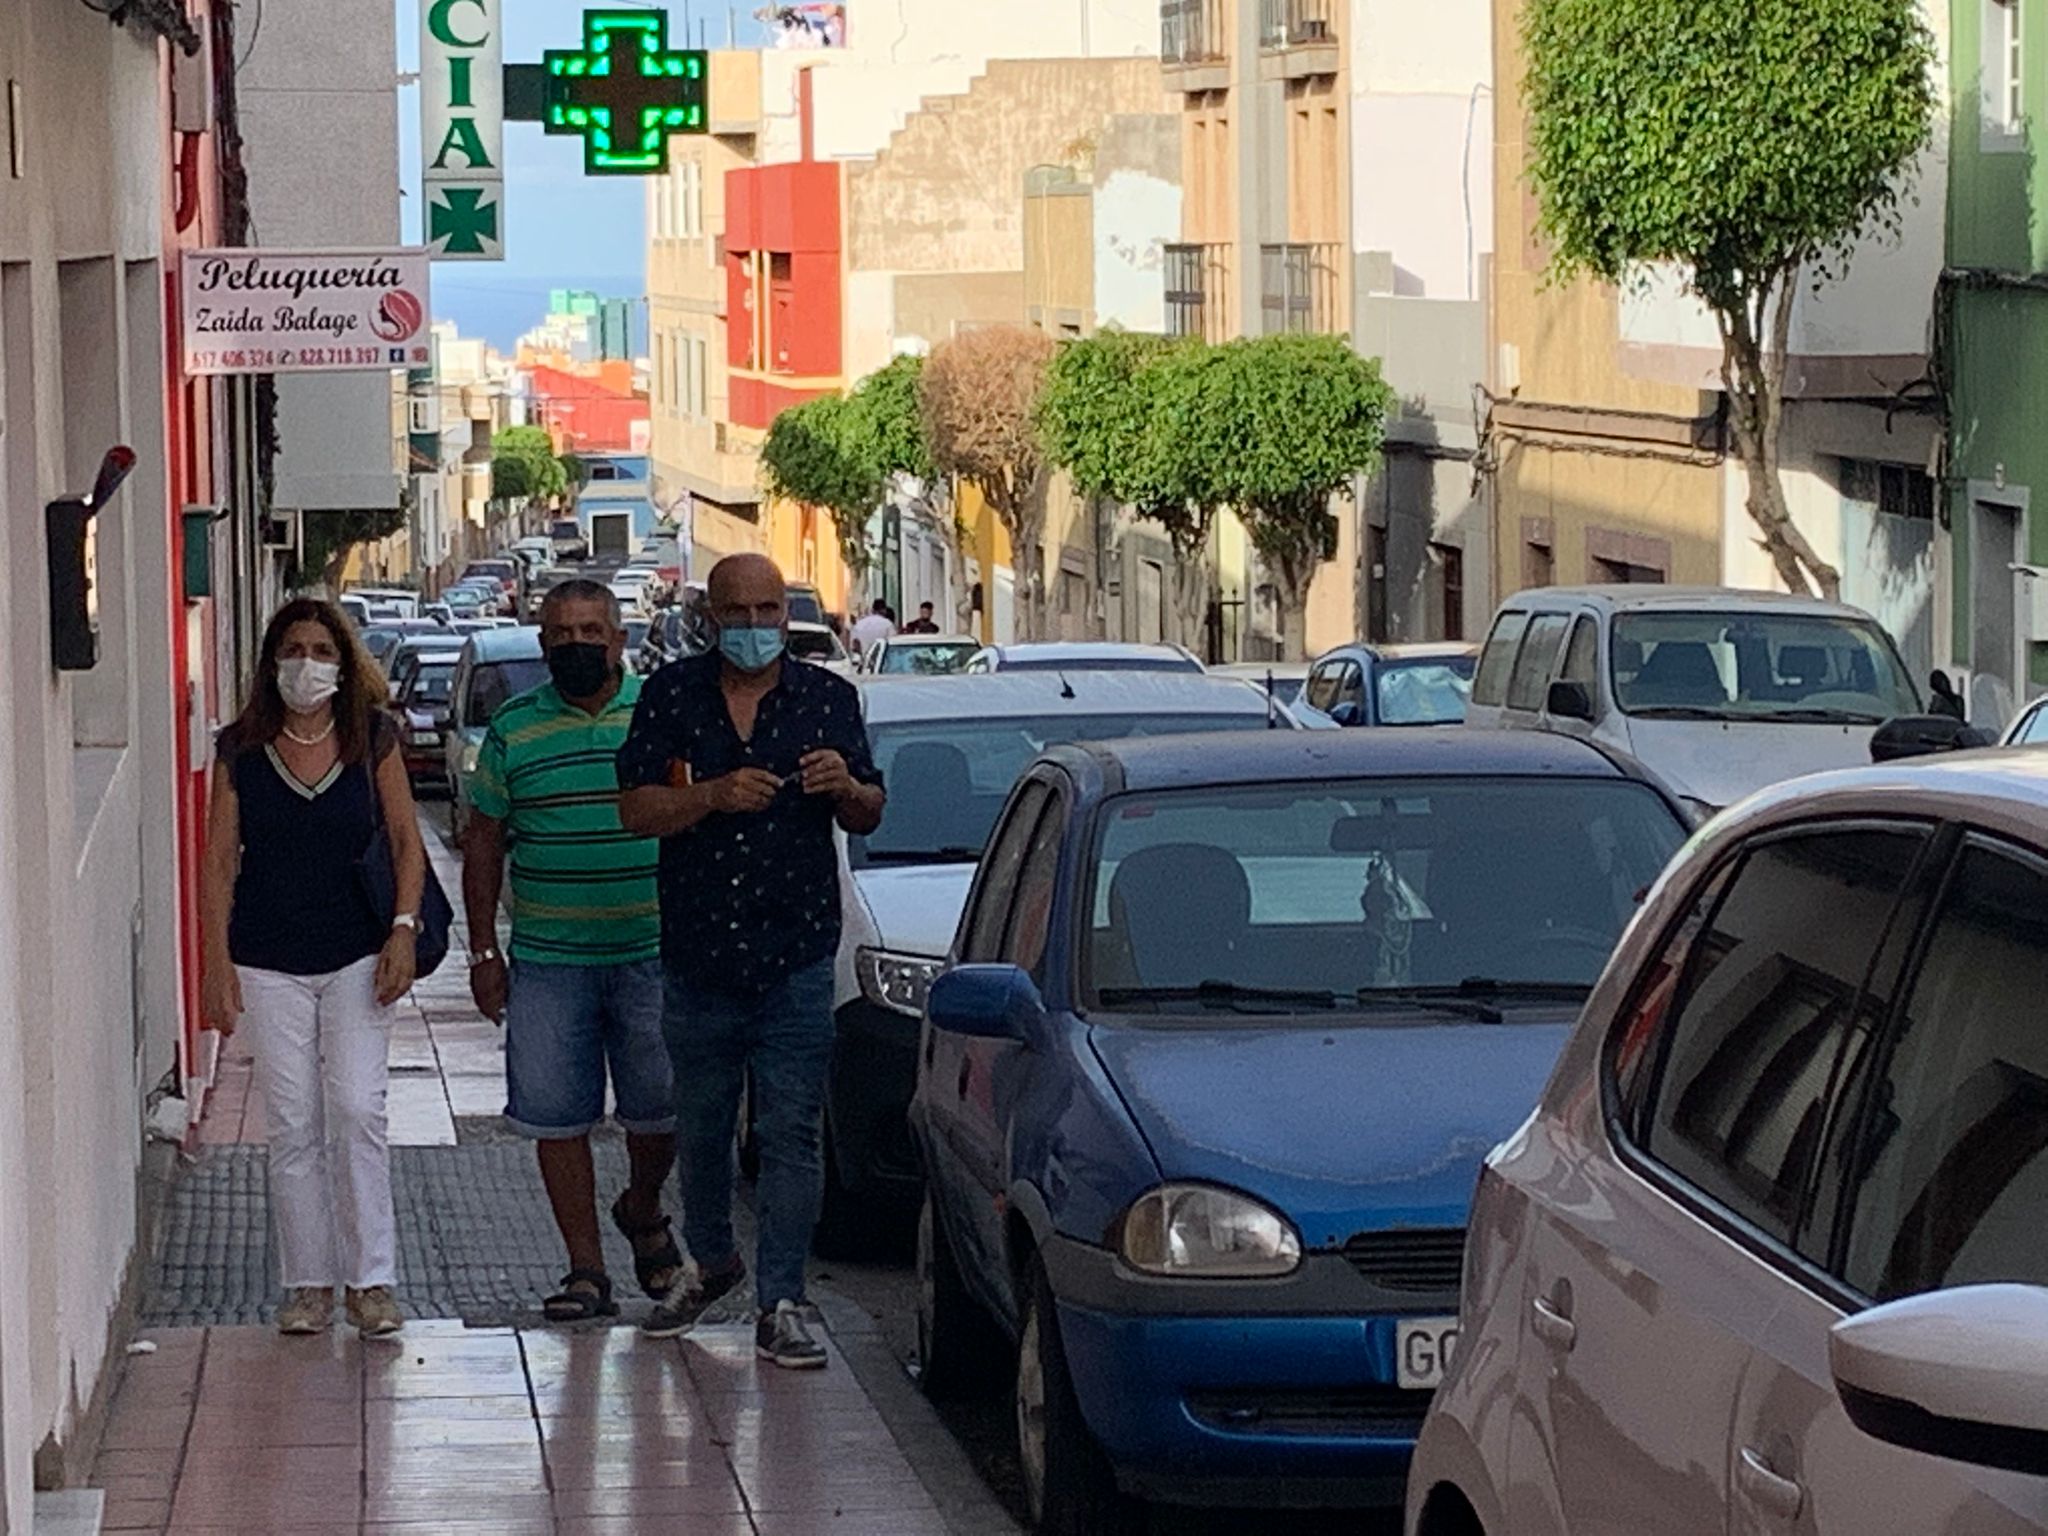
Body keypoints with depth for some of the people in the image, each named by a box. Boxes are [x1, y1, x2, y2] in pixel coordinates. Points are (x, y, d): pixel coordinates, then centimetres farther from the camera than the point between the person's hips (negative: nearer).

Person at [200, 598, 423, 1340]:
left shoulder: (372, 738, 2)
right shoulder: (241, 749, 2)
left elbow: (407, 842, 5)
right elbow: (219, 861, 4)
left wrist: (404, 929, -8)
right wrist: (216, 960, -2)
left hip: (357, 959, -1)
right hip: (269, 965, 1)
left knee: (358, 1113, -8)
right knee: (293, 1127, 2)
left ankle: (372, 1278, -1)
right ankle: (308, 1283, 10)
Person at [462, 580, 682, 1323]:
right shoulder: (514, 729, 6)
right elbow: (484, 842, 11)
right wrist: (483, 950, 7)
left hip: (654, 954, -1)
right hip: (549, 960, 1)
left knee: (661, 1105, 0)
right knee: (556, 1115, 0)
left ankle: (642, 1208, 31)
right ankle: (586, 1271, 8)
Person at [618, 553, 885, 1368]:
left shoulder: (829, 697, 5)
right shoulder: (671, 695, 3)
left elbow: (869, 816, 8)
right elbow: (636, 810, -4)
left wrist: (845, 787, -14)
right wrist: (713, 795, -21)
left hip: (796, 956, -1)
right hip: (697, 955, 1)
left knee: (790, 1133, -5)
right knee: (700, 1129, 15)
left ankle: (780, 1303, -1)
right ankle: (711, 1262, 37)